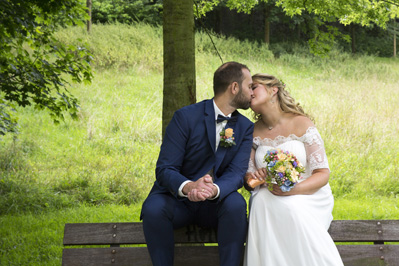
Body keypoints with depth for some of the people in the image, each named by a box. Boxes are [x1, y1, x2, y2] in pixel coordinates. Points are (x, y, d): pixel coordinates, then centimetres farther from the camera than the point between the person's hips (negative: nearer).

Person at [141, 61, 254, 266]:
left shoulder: (246, 128, 1)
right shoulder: (185, 117, -11)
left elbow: (237, 173, -12)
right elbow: (165, 169, -16)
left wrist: (214, 189, -36)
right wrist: (188, 187, -39)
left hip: (214, 204, 2)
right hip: (177, 199, -2)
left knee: (236, 204, -31)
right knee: (153, 208, -34)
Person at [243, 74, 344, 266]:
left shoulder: (301, 124, -5)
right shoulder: (253, 132, 7)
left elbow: (322, 174, -8)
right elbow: (248, 175, 10)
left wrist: (294, 189, -25)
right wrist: (251, 178, -16)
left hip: (309, 197, -3)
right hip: (269, 198, 3)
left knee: (290, 208, -37)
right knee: (261, 201, -33)